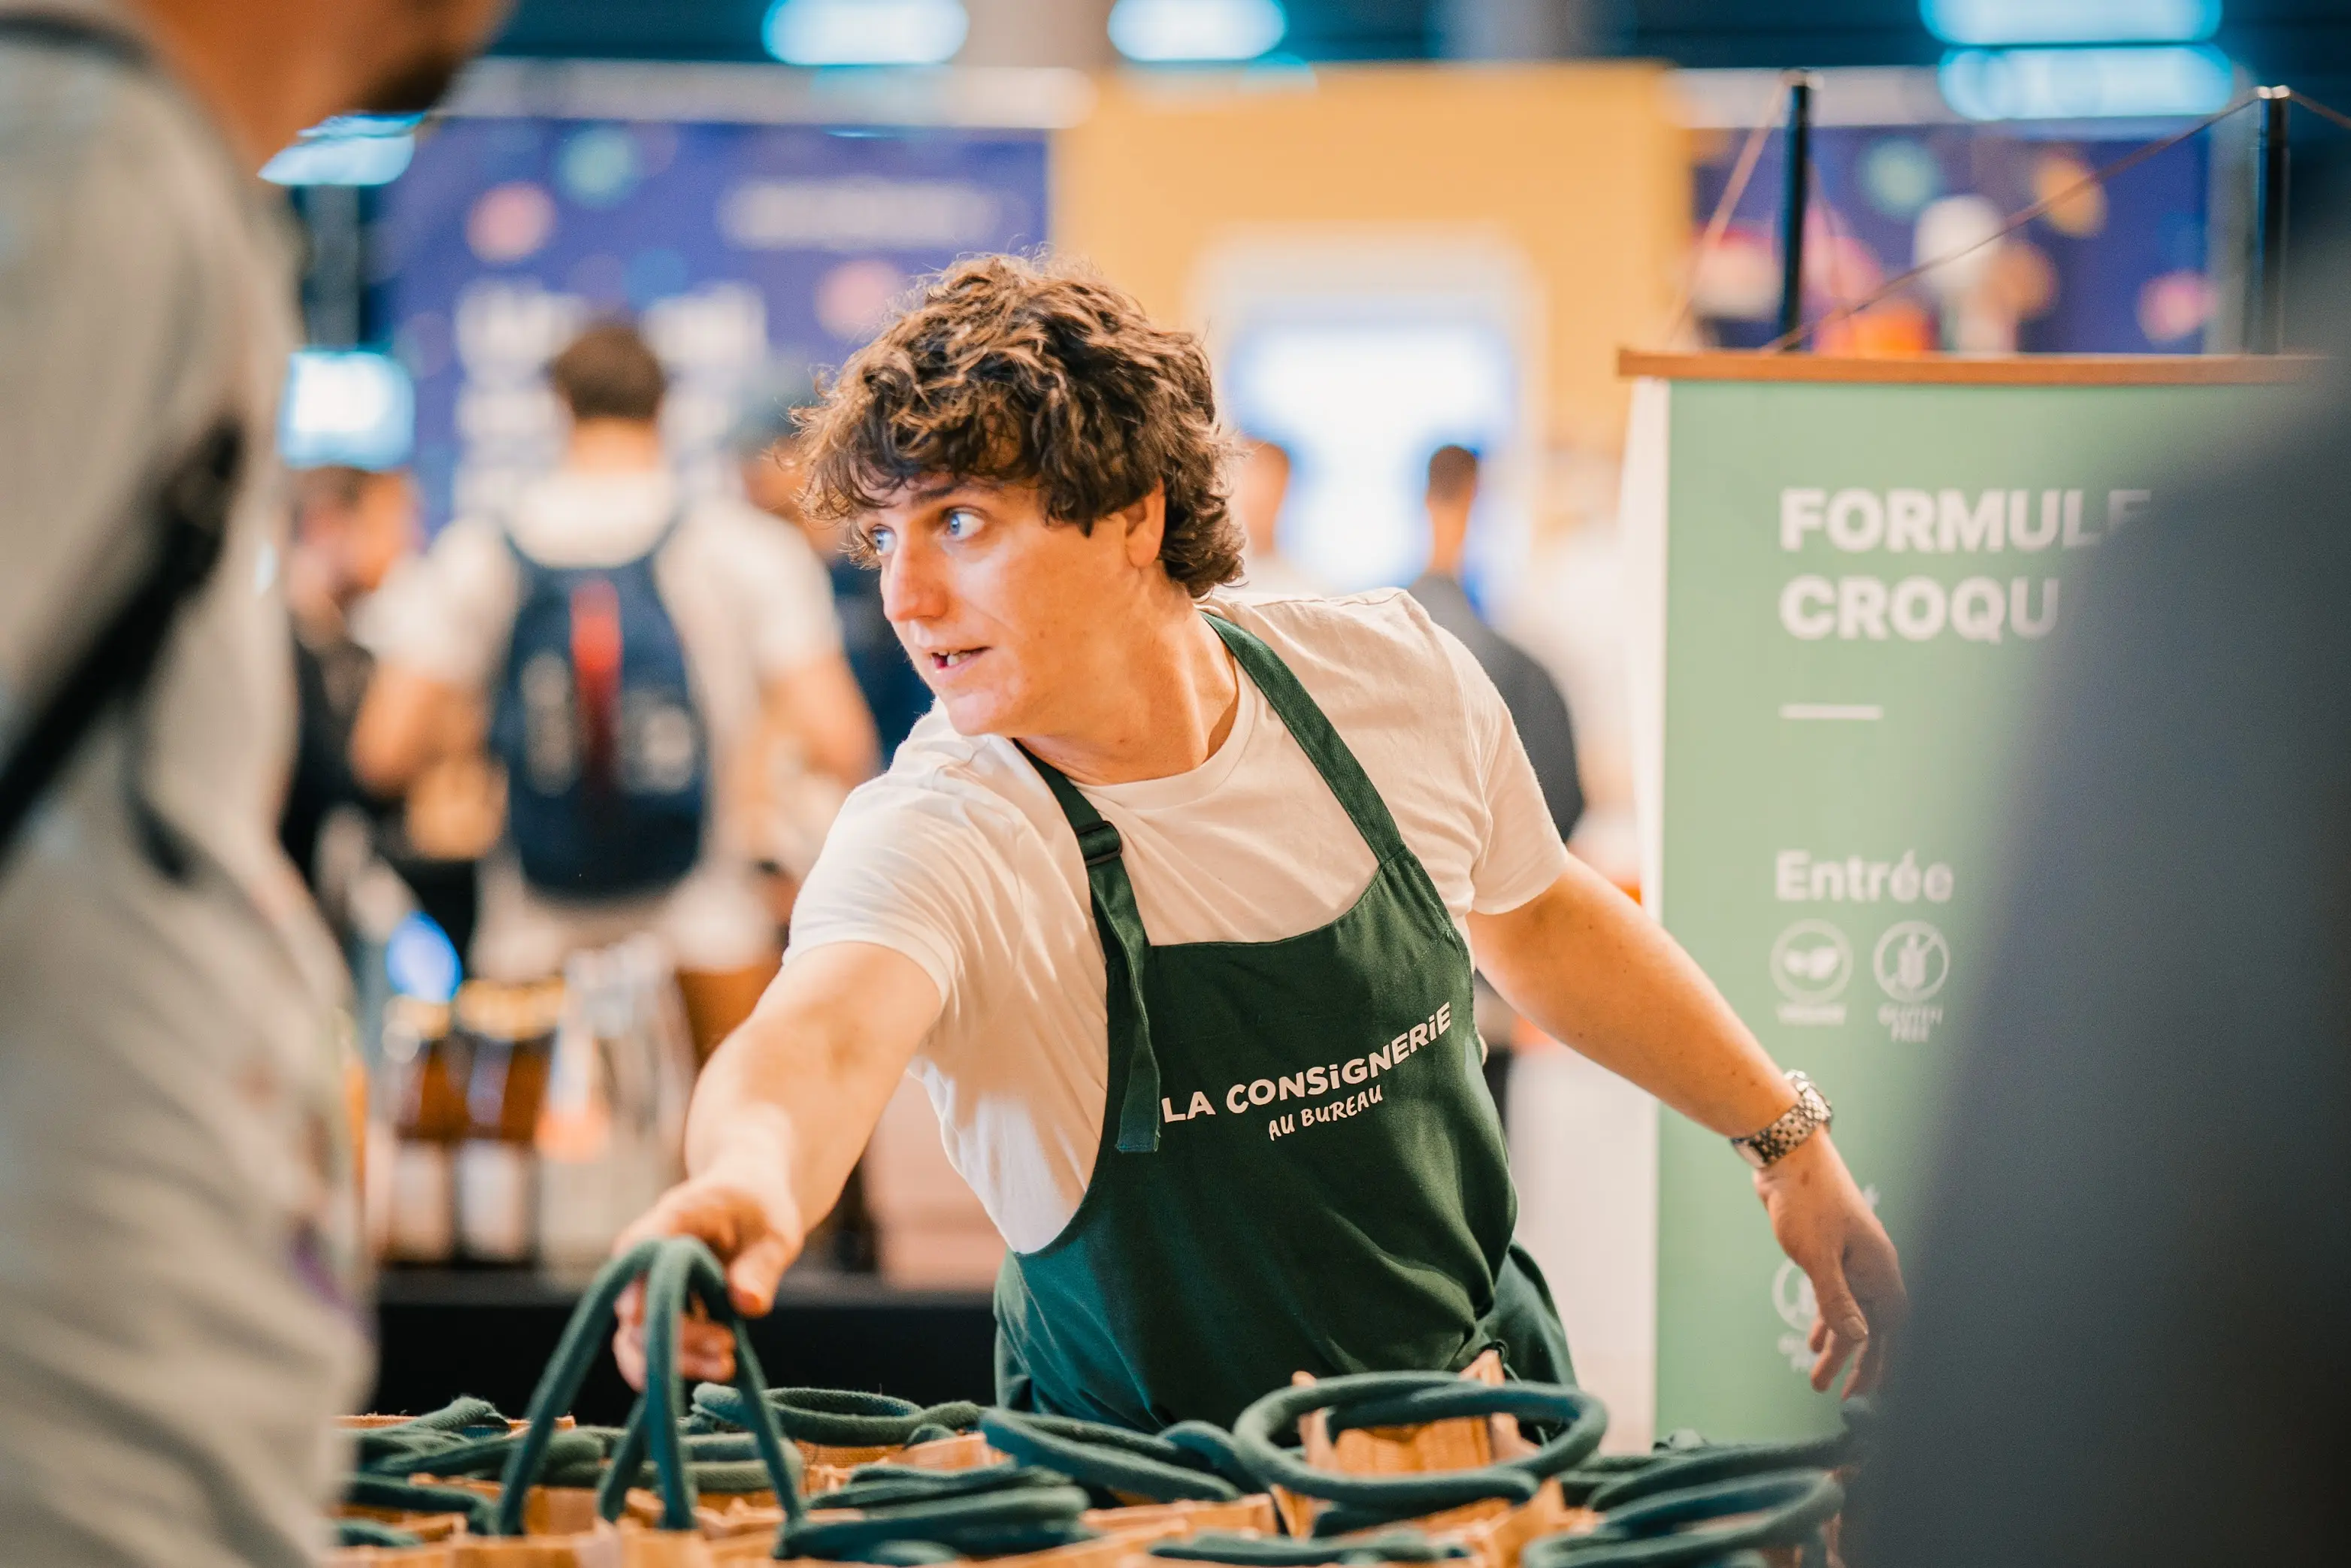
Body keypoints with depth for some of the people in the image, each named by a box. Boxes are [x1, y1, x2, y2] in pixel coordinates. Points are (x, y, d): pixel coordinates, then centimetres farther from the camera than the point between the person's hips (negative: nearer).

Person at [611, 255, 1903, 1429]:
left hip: (1487, 1410, 2)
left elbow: (1532, 915, 14)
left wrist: (1787, 1138, 17)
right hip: (1165, 1493, -2)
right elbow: (822, 1037, -44)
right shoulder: (940, 840, -22)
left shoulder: (1391, 677, -7)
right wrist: (754, 1182, -67)